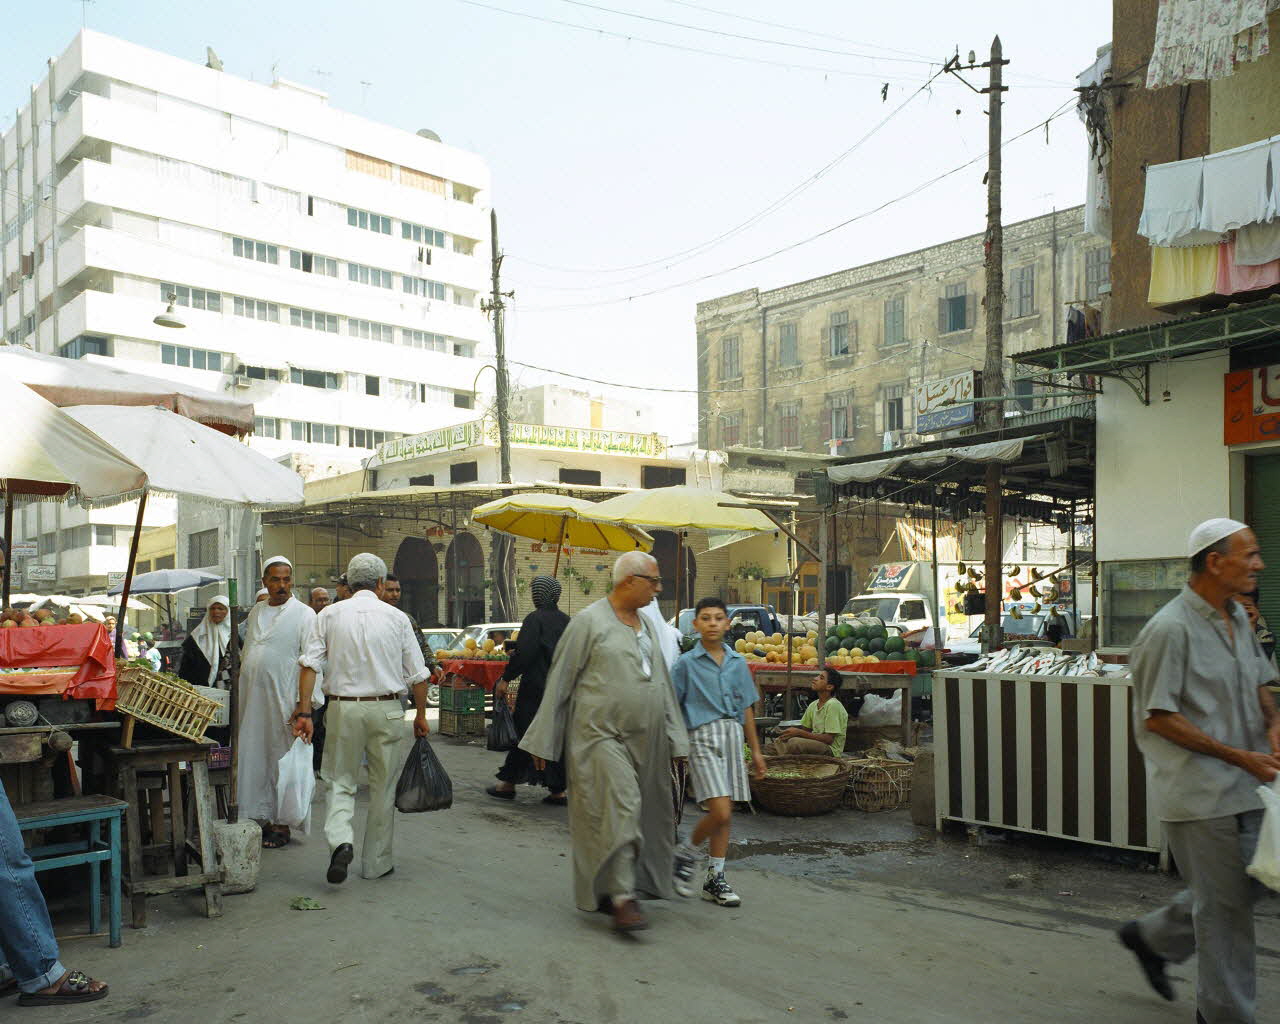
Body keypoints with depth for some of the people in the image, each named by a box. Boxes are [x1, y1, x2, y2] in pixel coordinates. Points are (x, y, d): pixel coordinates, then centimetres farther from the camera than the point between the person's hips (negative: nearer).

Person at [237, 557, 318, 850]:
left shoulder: (304, 614, -6)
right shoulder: (256, 612, 13)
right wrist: (240, 692, 16)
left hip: (282, 699, -6)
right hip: (251, 699, 6)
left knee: (281, 760, 0)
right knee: (251, 757, 8)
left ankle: (281, 824, 8)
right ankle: (257, 817, 19)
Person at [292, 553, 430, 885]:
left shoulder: (329, 615, 3)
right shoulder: (397, 617, 1)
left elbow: (310, 664, -5)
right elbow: (417, 674, 3)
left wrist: (304, 711, -4)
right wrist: (421, 715, 14)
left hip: (343, 708, 1)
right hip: (386, 709, 0)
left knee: (340, 781, 12)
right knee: (383, 787, 11)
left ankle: (340, 840, -13)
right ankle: (376, 863, 19)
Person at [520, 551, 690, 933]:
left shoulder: (647, 626, 14)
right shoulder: (589, 622, -7)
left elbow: (662, 685, 19)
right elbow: (560, 682, -5)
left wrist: (676, 739, 15)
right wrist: (543, 742, -5)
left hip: (643, 741, 7)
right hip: (601, 735, -7)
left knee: (639, 812, 10)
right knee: (620, 808, -15)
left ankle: (603, 891, 23)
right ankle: (622, 899, -10)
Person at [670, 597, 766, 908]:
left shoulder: (738, 662, 12)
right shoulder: (687, 663, -1)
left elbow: (746, 708, 17)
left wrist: (756, 750, 16)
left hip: (733, 735, 5)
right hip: (703, 736, -5)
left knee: (725, 814, 6)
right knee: (720, 812, -14)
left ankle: (715, 877, 19)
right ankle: (686, 855, 11)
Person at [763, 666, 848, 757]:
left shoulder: (833, 705, -14)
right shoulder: (813, 705, 11)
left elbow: (829, 739, -18)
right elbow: (805, 730, 15)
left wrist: (799, 733, -18)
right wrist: (793, 732, -8)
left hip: (831, 751, -7)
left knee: (795, 742, -29)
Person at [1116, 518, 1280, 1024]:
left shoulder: (1237, 618, 9)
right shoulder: (1170, 629, -18)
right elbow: (1158, 718, -18)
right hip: (1199, 790, -8)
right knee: (1224, 904, 3)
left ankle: (1151, 936, 37)